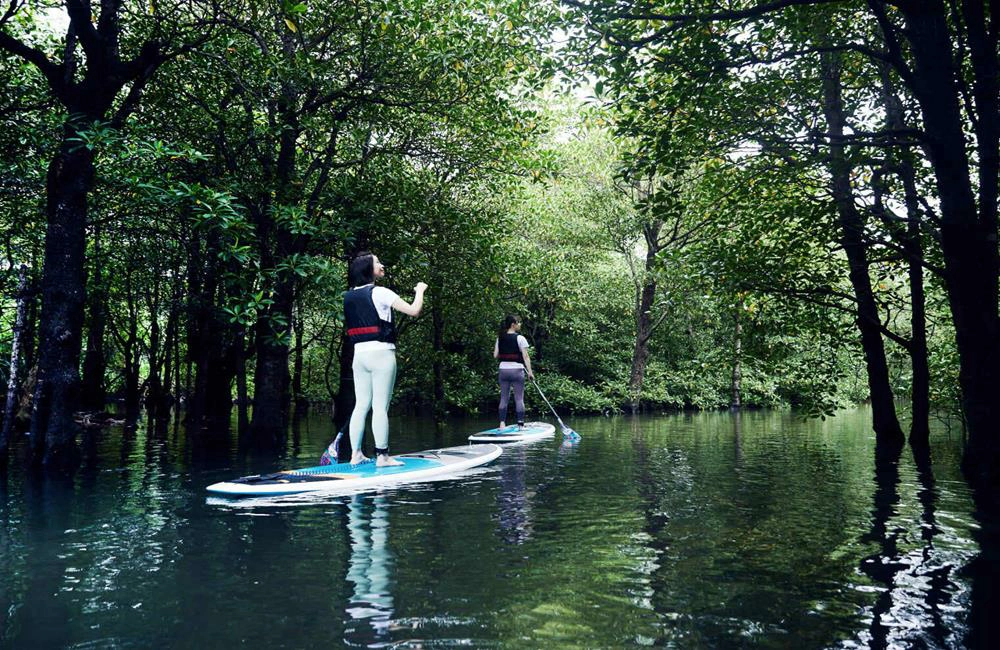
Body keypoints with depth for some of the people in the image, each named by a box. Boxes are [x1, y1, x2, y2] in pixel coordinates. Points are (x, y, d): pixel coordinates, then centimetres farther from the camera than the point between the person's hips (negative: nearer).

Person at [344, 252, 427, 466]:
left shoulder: (349, 296, 11)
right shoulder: (380, 293, -10)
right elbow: (414, 311, -13)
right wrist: (420, 290, 5)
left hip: (359, 354, 7)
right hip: (381, 353, -7)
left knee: (360, 405, 9)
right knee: (380, 407, -4)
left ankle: (356, 454, 10)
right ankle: (382, 456, -1)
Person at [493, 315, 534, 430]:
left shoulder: (500, 338, 6)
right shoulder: (520, 338, -8)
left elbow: (495, 355, 6)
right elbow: (525, 357, -11)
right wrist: (530, 372, -10)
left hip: (503, 370, 5)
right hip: (517, 370, -4)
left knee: (504, 398, 9)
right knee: (519, 398, 1)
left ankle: (502, 423, 5)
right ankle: (520, 424, 0)